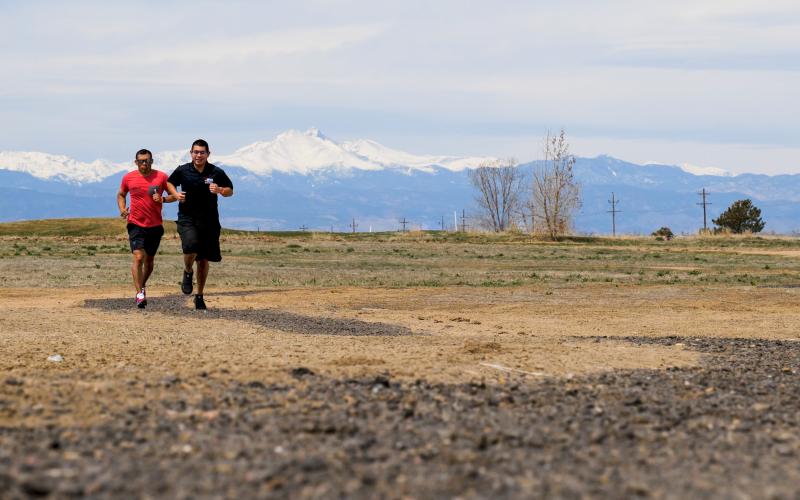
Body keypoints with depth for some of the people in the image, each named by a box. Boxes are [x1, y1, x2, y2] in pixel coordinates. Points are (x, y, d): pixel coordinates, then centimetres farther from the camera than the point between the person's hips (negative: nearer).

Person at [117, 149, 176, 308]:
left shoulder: (161, 177, -2)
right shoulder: (128, 178, 1)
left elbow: (174, 195, 3)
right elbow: (121, 194, 18)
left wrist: (163, 199, -17)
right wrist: (122, 209, -1)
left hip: (155, 225, 1)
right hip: (136, 224, -1)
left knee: (149, 260, 14)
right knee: (138, 257, -16)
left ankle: (142, 286, 37)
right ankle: (139, 294, -17)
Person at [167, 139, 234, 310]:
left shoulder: (217, 173, -1)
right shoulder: (182, 171, 0)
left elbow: (230, 191, 9)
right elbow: (169, 183, 18)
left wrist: (220, 191, -13)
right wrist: (176, 194, -2)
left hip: (209, 221, 1)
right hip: (187, 218, -1)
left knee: (203, 260, 7)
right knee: (191, 246, -29)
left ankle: (199, 296, 23)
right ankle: (187, 272, 3)